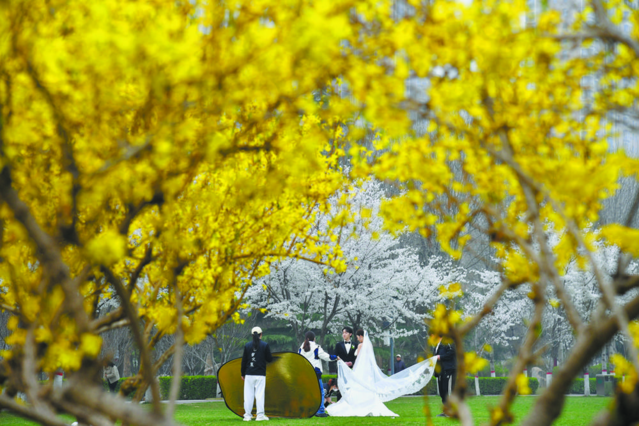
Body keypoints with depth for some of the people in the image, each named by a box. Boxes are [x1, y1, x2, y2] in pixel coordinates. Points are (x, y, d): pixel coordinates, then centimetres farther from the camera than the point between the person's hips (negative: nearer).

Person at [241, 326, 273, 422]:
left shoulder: (247, 346, 4)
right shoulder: (265, 345, -2)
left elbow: (244, 361, 7)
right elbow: (269, 359, 2)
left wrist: (243, 374, 15)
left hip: (249, 374, 2)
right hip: (260, 374, -2)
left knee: (248, 394, 3)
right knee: (260, 394, -1)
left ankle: (247, 415, 2)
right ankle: (260, 415, -4)